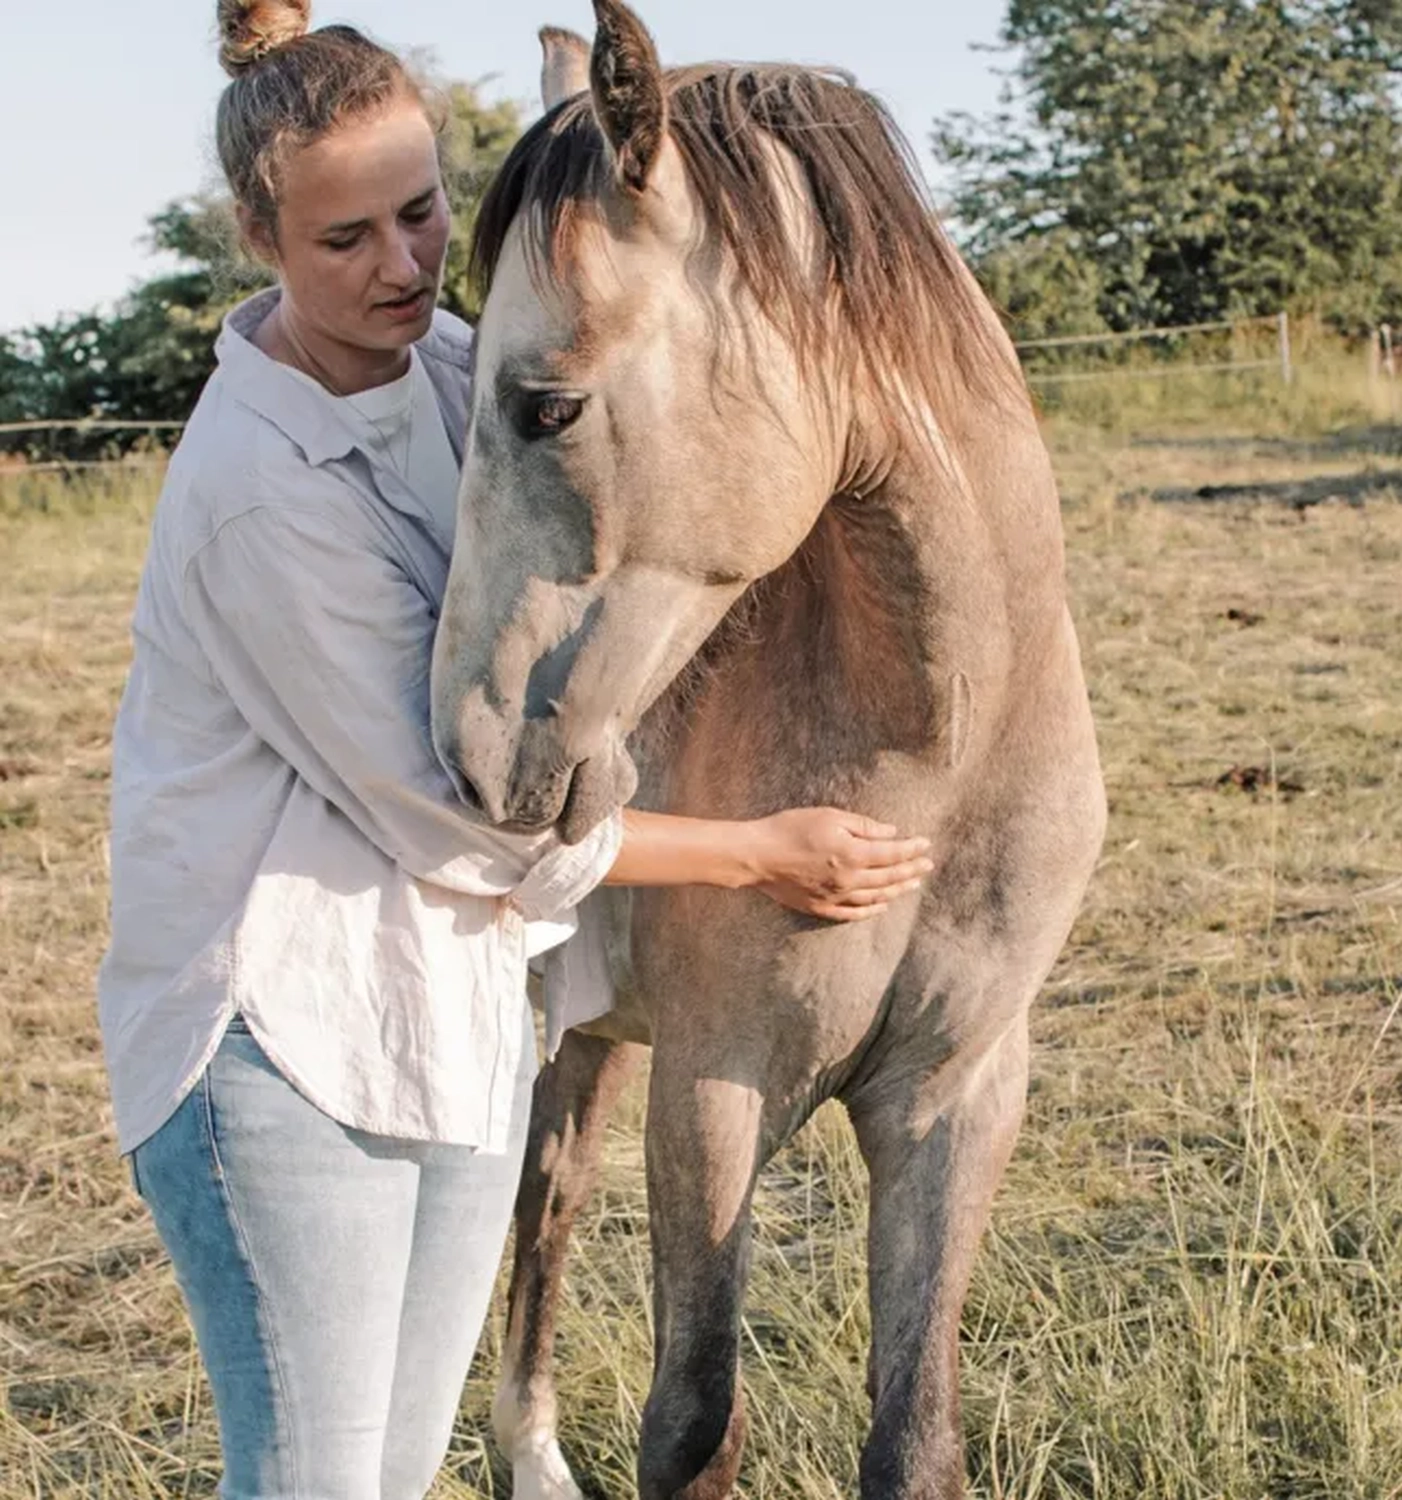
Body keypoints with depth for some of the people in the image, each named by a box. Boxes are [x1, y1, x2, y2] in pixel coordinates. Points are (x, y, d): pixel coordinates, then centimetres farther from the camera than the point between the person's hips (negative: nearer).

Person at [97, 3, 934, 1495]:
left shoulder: (432, 357, 1)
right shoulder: (263, 500, -24)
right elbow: (455, 819, -19)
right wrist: (762, 852, -12)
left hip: (462, 1007, 8)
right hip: (283, 1035, -8)